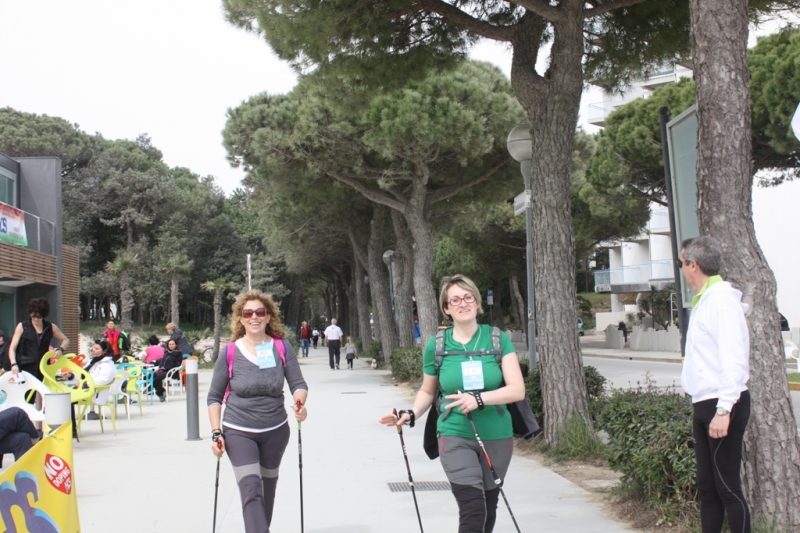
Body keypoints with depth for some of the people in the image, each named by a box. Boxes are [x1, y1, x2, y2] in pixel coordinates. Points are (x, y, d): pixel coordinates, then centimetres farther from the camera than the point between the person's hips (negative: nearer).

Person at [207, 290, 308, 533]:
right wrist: (216, 432, -10)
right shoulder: (230, 353, -9)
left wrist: (299, 403, -27)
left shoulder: (282, 348, -7)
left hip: (275, 430, 3)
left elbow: (298, 383, -5)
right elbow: (215, 397, -2)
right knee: (251, 489, -16)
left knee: (268, 484, 19)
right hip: (238, 432, -2)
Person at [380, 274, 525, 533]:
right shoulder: (436, 345, -3)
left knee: (488, 510, 14)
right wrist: (412, 414, -6)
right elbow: (428, 390, 12)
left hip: (497, 438, 2)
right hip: (455, 437, -1)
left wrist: (479, 399, -27)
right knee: (473, 510, -15)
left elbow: (517, 390, -14)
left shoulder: (498, 339, -5)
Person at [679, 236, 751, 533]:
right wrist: (702, 409, 15)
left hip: (722, 405, -9)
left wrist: (723, 409, -26)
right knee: (707, 487, 14)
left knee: (728, 488, -4)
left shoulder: (722, 300, -14)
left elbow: (734, 359, -22)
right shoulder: (703, 300, 14)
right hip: (705, 405, 9)